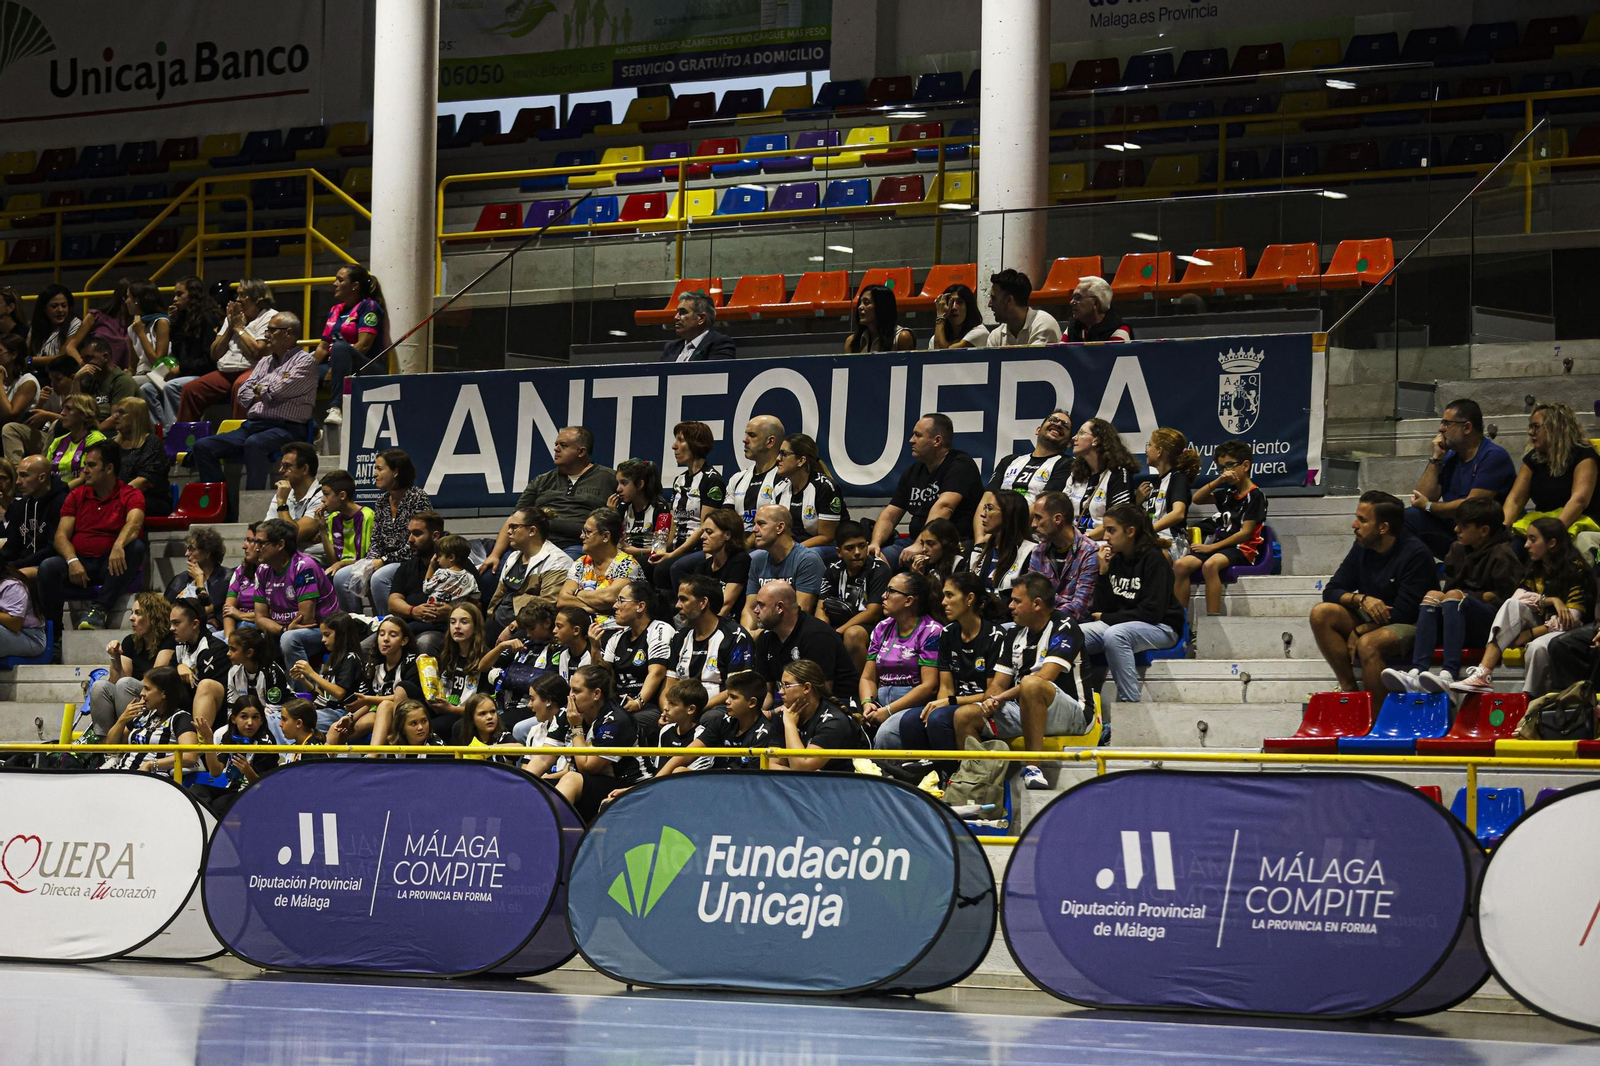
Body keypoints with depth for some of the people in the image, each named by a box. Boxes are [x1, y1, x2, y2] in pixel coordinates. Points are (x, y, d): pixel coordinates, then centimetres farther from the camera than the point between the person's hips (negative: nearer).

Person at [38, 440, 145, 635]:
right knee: (48, 567, -27)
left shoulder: (131, 496, 2)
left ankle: (99, 609, -31)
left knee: (135, 547, -32)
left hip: (112, 567, -2)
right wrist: (72, 561, -18)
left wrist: (118, 546, -43)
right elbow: (61, 535, 4)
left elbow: (134, 524, -20)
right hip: (80, 563, 2)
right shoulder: (76, 496, 14)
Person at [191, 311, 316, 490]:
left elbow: (277, 392, -11)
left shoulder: (305, 361, 0)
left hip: (285, 429, -8)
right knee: (202, 446, -8)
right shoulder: (265, 361, 25)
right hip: (253, 425, 8)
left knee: (254, 443, -41)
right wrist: (266, 394, -2)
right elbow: (243, 394, 15)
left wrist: (260, 389, 10)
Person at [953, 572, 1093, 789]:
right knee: (964, 715, -9)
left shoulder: (1064, 629, -8)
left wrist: (1003, 697, -20)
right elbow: (998, 684, 12)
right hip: (1024, 712, 7)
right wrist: (991, 699, -11)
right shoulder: (1015, 634, 15)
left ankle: (1033, 767, -38)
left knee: (1031, 684, -39)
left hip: (1073, 715, -7)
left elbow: (1044, 677, -21)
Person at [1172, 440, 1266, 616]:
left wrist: (1212, 547, -12)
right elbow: (1197, 499, 17)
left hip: (1243, 549, -7)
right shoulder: (1228, 493, 18)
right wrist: (1219, 480, 2)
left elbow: (1245, 533, -11)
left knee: (1210, 565, -38)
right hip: (1220, 545, 7)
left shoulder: (1256, 495, -4)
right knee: (1181, 565, -18)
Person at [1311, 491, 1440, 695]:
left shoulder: (1416, 554, -18)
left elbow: (1403, 613, -20)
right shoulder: (1362, 548, 3)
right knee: (1321, 613, -15)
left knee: (1368, 644, -36)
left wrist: (1359, 631, -14)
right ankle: (1348, 688, -13)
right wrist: (1361, 599, -19)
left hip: (1411, 626, -7)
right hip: (1372, 619, 7)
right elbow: (1331, 592, 3)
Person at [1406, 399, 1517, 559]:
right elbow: (1423, 498, 7)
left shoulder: (1494, 456, -10)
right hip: (1451, 530, 7)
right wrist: (1435, 459, 0)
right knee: (1409, 517, -13)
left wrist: (1428, 506, -3)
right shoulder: (1450, 458, 14)